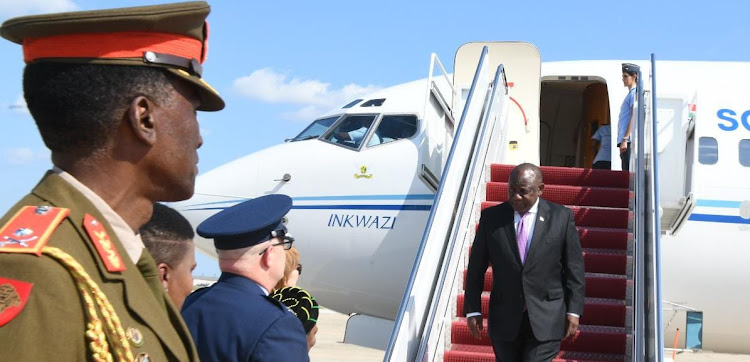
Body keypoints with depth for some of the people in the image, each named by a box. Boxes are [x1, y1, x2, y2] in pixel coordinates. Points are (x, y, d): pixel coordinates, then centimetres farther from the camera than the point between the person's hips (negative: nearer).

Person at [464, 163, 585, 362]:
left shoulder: (561, 217, -2)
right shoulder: (491, 217, 0)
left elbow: (574, 267, 2)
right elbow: (476, 267, 5)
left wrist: (574, 311, -1)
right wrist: (473, 309, 2)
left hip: (545, 320, -2)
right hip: (504, 320, 2)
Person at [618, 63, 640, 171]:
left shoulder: (634, 93, -5)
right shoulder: (630, 94, 23)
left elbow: (634, 117, -14)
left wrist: (625, 139, -20)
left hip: (629, 141, -10)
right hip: (625, 141, 10)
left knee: (628, 171, -13)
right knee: (626, 171, 8)